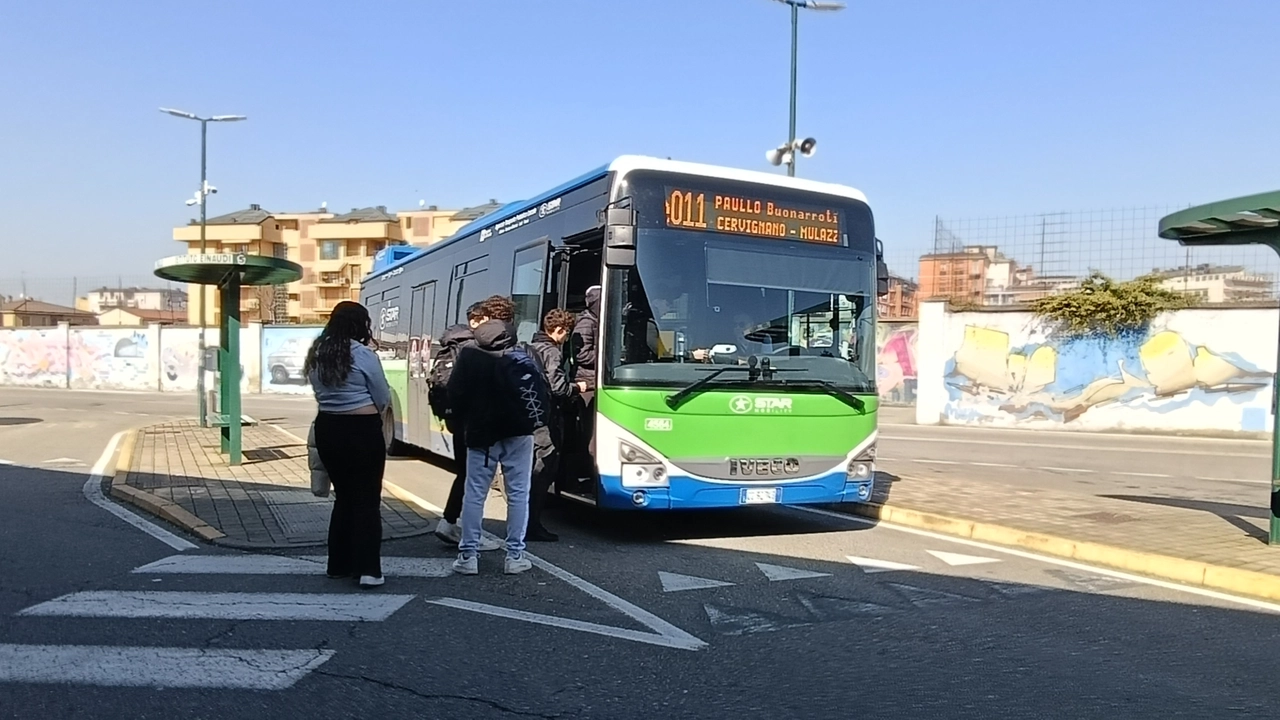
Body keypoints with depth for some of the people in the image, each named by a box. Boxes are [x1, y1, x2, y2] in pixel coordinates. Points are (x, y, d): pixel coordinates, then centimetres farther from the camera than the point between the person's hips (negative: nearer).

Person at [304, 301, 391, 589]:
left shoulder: (317, 355, 7)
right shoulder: (364, 355, -12)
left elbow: (321, 394, 11)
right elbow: (383, 400, -4)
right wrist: (372, 411, 14)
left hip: (327, 428, 6)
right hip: (361, 430, -6)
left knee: (343, 497, 17)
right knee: (367, 500, 1)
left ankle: (339, 564, 23)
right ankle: (368, 569, -1)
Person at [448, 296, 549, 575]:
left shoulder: (468, 357, 0)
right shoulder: (520, 360, -8)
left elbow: (454, 394, 4)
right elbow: (538, 396, -13)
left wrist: (469, 421, 14)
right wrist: (536, 420, 0)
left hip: (479, 434, 2)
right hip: (516, 434, -2)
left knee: (474, 493, 8)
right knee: (518, 494, 5)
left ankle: (468, 555, 9)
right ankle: (515, 556, 7)